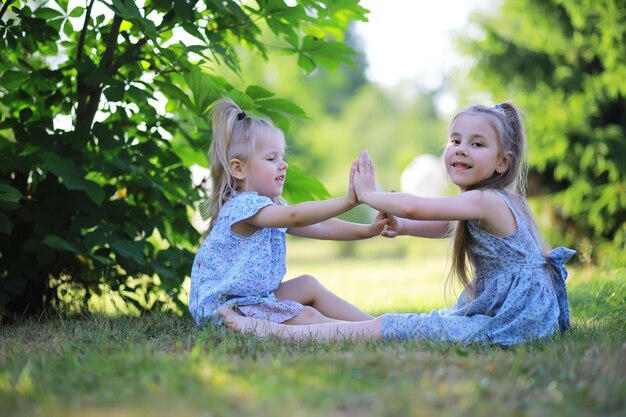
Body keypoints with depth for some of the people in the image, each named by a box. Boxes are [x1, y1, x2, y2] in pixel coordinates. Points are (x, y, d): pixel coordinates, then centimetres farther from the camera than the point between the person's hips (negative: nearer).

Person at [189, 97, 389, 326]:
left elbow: (318, 227, 5)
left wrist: (367, 230, -6)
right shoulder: (244, 205, -22)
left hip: (256, 296, 11)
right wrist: (348, 201, -40)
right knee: (306, 317, -18)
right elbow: (296, 217, -36)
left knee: (309, 285, 9)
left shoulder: (271, 207, 11)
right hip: (223, 306, -11)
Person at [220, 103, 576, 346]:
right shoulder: (492, 201, 11)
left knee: (382, 328, -13)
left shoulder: (487, 201, -20)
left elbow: (413, 206, -28)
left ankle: (275, 331, -11)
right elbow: (444, 227, 28)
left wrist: (368, 194, -10)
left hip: (512, 320, -11)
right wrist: (402, 227, 8)